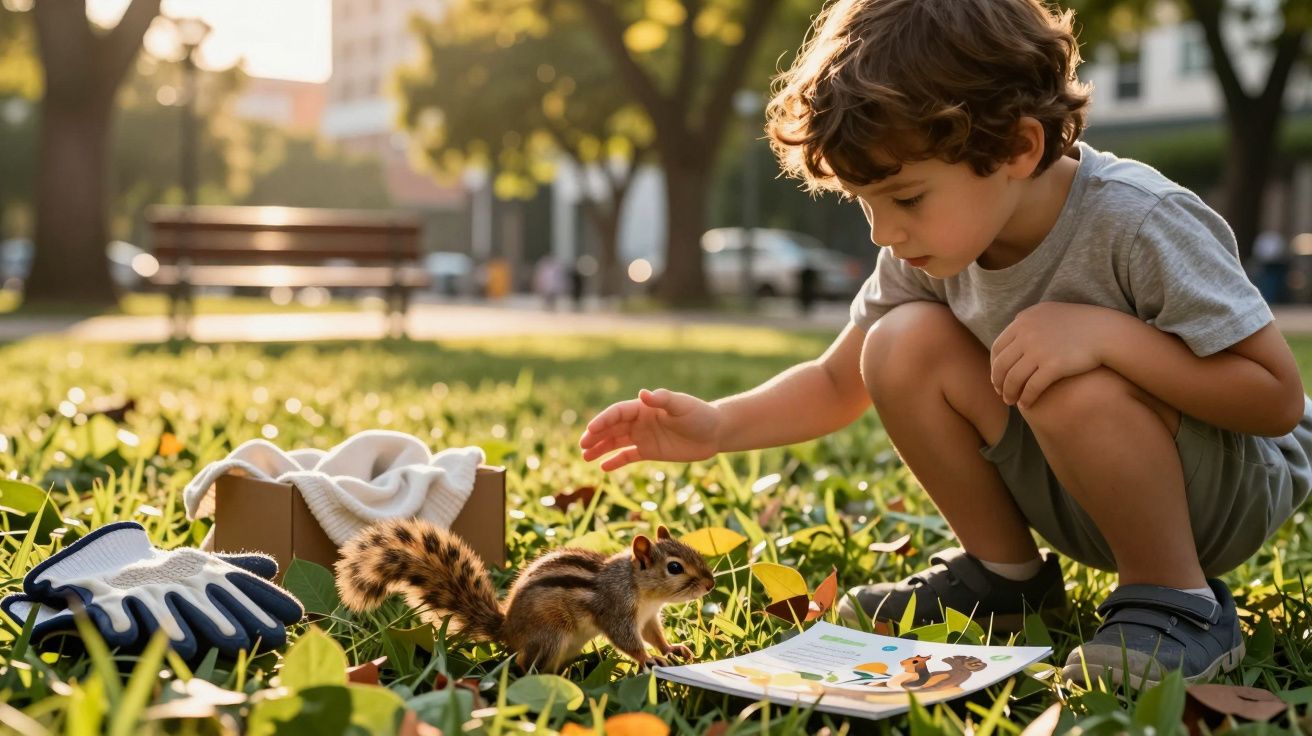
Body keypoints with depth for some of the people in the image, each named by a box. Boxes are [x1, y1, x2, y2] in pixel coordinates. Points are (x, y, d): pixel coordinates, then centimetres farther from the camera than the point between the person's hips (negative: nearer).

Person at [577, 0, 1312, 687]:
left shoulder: (1140, 223, -27)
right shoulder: (932, 246, -9)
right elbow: (836, 383, 2)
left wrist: (1105, 331, -37)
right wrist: (718, 425, -16)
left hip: (1239, 490, -6)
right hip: (1076, 495, 6)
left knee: (1072, 388, -36)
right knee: (904, 346, -15)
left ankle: (1178, 601, -13)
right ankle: (1006, 572, 3)